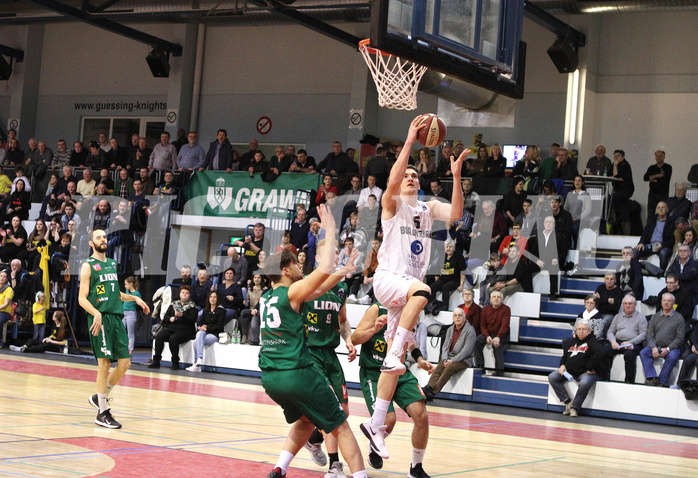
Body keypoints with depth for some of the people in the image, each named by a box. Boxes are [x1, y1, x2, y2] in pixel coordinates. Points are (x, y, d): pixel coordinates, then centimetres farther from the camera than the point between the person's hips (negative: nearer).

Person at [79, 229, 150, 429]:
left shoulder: (112, 264, 19)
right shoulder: (88, 266, -3)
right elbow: (82, 298, -9)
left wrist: (134, 298, 19)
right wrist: (96, 314, -25)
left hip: (116, 317, 7)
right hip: (100, 319, -7)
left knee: (125, 362, 4)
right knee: (104, 363, -7)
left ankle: (100, 397, 24)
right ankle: (102, 413, 1)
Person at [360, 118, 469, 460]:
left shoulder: (428, 208, 18)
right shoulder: (392, 204, 3)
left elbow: (456, 213, 0)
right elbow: (393, 179, -19)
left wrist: (456, 176, -9)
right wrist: (410, 141, -20)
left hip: (409, 285, 6)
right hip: (388, 278, -6)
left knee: (396, 361, 1)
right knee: (421, 289, -39)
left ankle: (375, 424, 3)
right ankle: (393, 353, -35)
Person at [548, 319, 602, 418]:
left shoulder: (592, 341, -3)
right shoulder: (571, 342, 16)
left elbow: (598, 354, -21)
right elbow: (564, 356, 27)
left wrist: (590, 369, -20)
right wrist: (562, 365, 6)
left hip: (586, 372, -6)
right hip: (569, 371, 6)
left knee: (584, 383, -39)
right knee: (552, 377, -11)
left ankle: (574, 407, -25)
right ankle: (567, 401, -14)